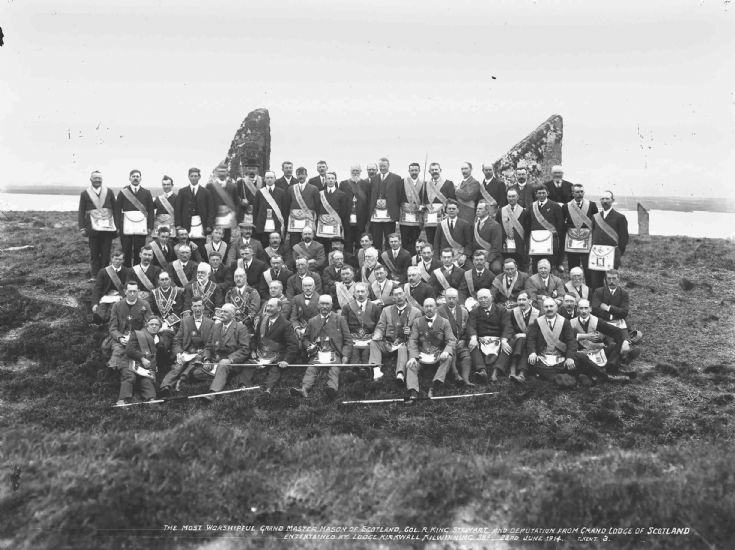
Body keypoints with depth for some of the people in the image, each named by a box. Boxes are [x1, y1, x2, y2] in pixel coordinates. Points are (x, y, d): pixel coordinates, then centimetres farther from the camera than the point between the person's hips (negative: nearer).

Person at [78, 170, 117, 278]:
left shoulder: (109, 192, 11)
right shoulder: (85, 194, 8)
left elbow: (115, 210, 12)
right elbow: (81, 212, 8)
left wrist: (117, 226, 6)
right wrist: (82, 227, -1)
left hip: (108, 227, 1)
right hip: (93, 228, -1)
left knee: (106, 253, 0)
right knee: (94, 254, 1)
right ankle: (94, 276, 6)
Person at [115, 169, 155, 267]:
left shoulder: (146, 193, 10)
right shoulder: (123, 192, 7)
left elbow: (151, 210, 9)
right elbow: (117, 210, 6)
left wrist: (150, 227, 1)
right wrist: (118, 226, -2)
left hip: (141, 228, 0)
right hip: (126, 227, 0)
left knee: (139, 252, -1)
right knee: (126, 252, -1)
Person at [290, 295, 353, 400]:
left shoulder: (340, 319, 13)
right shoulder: (312, 321, 20)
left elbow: (348, 340, 9)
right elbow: (305, 338, 28)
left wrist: (345, 355, -6)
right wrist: (309, 346, 3)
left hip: (334, 353, -2)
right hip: (317, 353, 2)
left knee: (334, 369, -32)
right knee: (311, 369, -28)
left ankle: (332, 389, -57)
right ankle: (304, 389, -50)